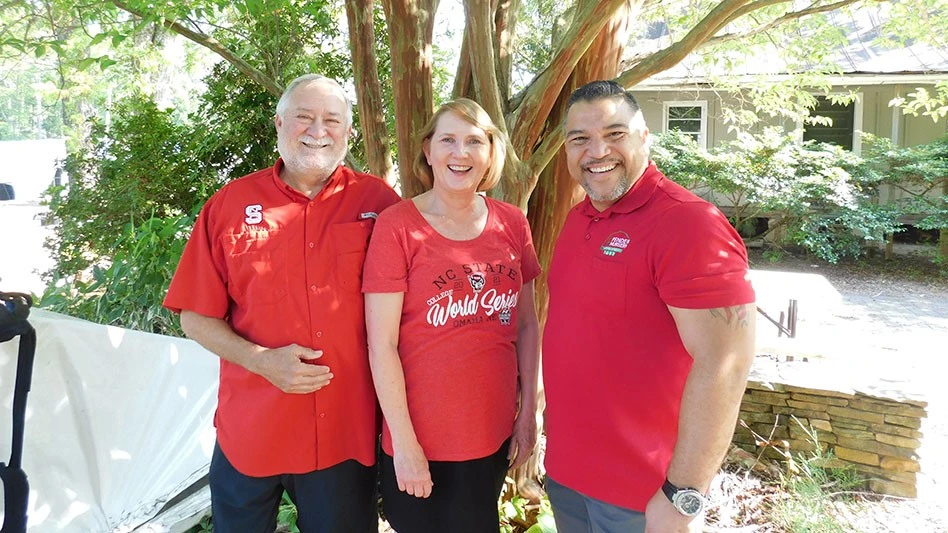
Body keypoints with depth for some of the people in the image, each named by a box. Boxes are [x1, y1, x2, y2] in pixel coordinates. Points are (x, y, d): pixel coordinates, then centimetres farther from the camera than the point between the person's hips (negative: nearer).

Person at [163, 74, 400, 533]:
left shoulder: (378, 202, -3)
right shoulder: (230, 204, -2)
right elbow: (195, 317, 2)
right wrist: (262, 360, -13)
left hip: (346, 431, 0)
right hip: (250, 432, 1)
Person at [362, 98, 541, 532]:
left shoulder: (511, 224, 0)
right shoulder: (397, 227, -13)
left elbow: (526, 324, 7)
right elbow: (381, 346, -13)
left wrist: (529, 410, 5)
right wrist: (405, 442, -13)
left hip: (495, 435, 4)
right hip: (420, 440, -4)